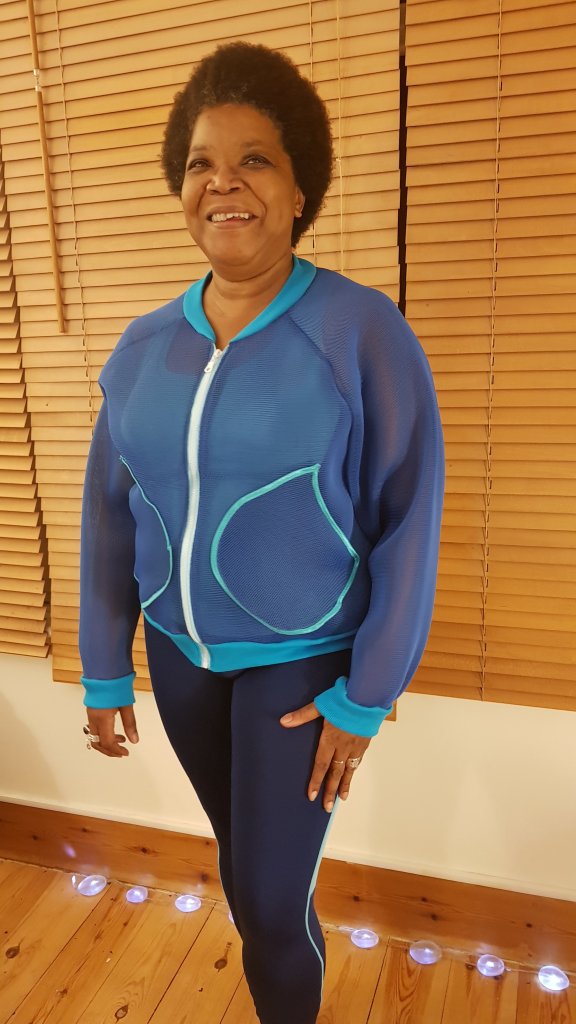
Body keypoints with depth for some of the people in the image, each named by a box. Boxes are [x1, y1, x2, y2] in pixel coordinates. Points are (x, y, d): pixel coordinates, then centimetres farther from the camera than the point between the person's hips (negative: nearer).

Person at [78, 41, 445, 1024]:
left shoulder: (364, 333, -16)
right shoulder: (142, 347, -2)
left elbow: (409, 524, -14)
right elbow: (108, 513, 4)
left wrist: (367, 694, -12)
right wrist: (104, 671, 6)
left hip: (301, 663, -4)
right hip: (181, 655, 5)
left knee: (273, 898, 7)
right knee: (243, 863, 24)